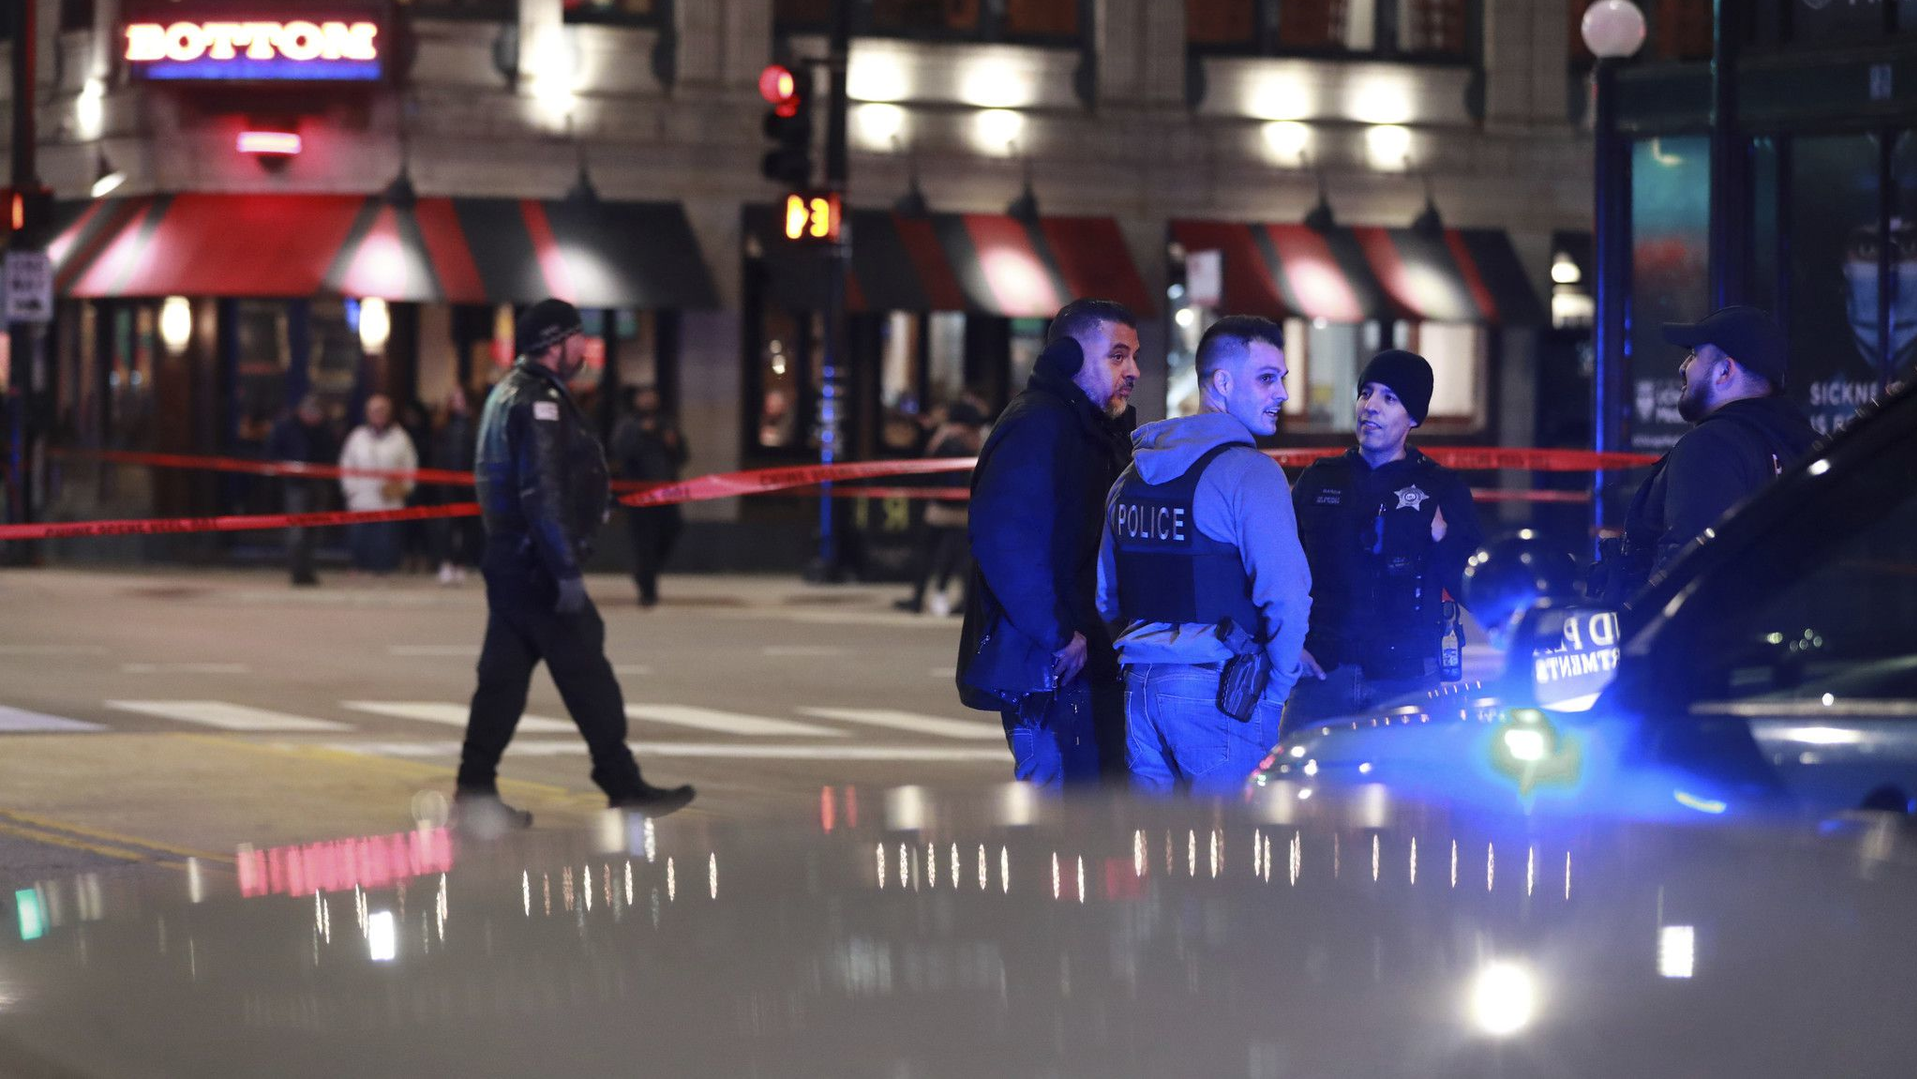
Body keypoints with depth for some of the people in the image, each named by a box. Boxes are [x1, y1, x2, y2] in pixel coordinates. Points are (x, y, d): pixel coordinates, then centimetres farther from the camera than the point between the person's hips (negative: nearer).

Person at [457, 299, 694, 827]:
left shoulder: (509, 393, 16)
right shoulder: (538, 402, -16)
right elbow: (542, 494, -23)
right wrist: (567, 572, -24)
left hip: (509, 559, 10)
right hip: (537, 563, -10)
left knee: (504, 673, 10)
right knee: (586, 673, -5)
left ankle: (475, 787, 10)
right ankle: (623, 787, -1)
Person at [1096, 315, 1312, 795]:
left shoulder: (1132, 475, 15)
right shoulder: (1248, 472, -10)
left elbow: (1107, 598, 21)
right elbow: (1287, 596, -18)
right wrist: (1277, 689, -5)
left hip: (1139, 684, 7)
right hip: (1217, 689, -7)